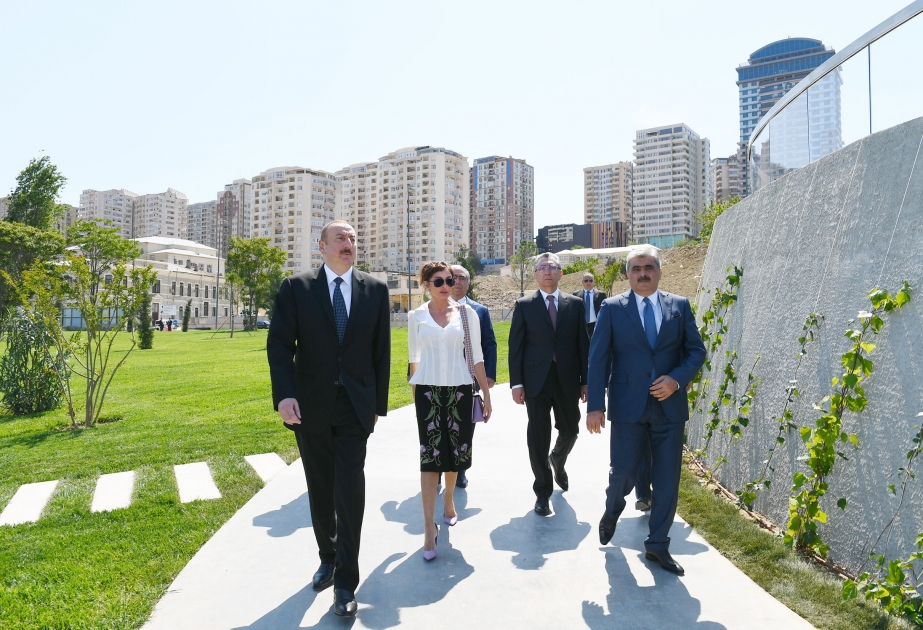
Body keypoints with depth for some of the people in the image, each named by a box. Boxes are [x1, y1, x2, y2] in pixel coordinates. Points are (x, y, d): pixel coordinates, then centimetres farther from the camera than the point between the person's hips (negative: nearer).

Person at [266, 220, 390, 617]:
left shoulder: (375, 290, 2)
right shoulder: (296, 288, -1)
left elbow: (381, 350, 4)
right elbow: (279, 344, -5)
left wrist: (378, 403, 4)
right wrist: (284, 395, -17)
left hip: (354, 406, 0)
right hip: (310, 405, 1)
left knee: (350, 489, -4)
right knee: (320, 488, 15)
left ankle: (345, 582, 9)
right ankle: (327, 557, 37)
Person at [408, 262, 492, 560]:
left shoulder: (467, 313, 1)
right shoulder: (416, 316, 2)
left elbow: (476, 356, 3)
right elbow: (414, 358, 11)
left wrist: (486, 394, 1)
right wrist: (415, 394, 15)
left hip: (460, 389, 1)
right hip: (428, 390, -1)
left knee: (454, 450, 12)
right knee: (429, 454, -5)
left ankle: (448, 498, 39)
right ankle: (429, 526, -1)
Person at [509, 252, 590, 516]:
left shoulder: (575, 304, 5)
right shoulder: (524, 305, 1)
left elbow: (583, 343, 5)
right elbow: (515, 346, -1)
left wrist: (586, 380, 1)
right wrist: (516, 383, -7)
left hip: (568, 380, 2)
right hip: (536, 380, -2)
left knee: (570, 430, 13)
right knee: (538, 437, 2)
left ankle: (557, 462, 47)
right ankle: (543, 492, 17)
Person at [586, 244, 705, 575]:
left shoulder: (680, 306, 6)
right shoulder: (612, 308, 0)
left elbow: (697, 350, 6)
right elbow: (598, 359, -4)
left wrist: (677, 378, -13)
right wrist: (595, 406, -10)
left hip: (670, 406, 2)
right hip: (628, 406, -2)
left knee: (667, 478, 7)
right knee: (623, 472, 2)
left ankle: (658, 545, 24)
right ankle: (612, 511, 37)